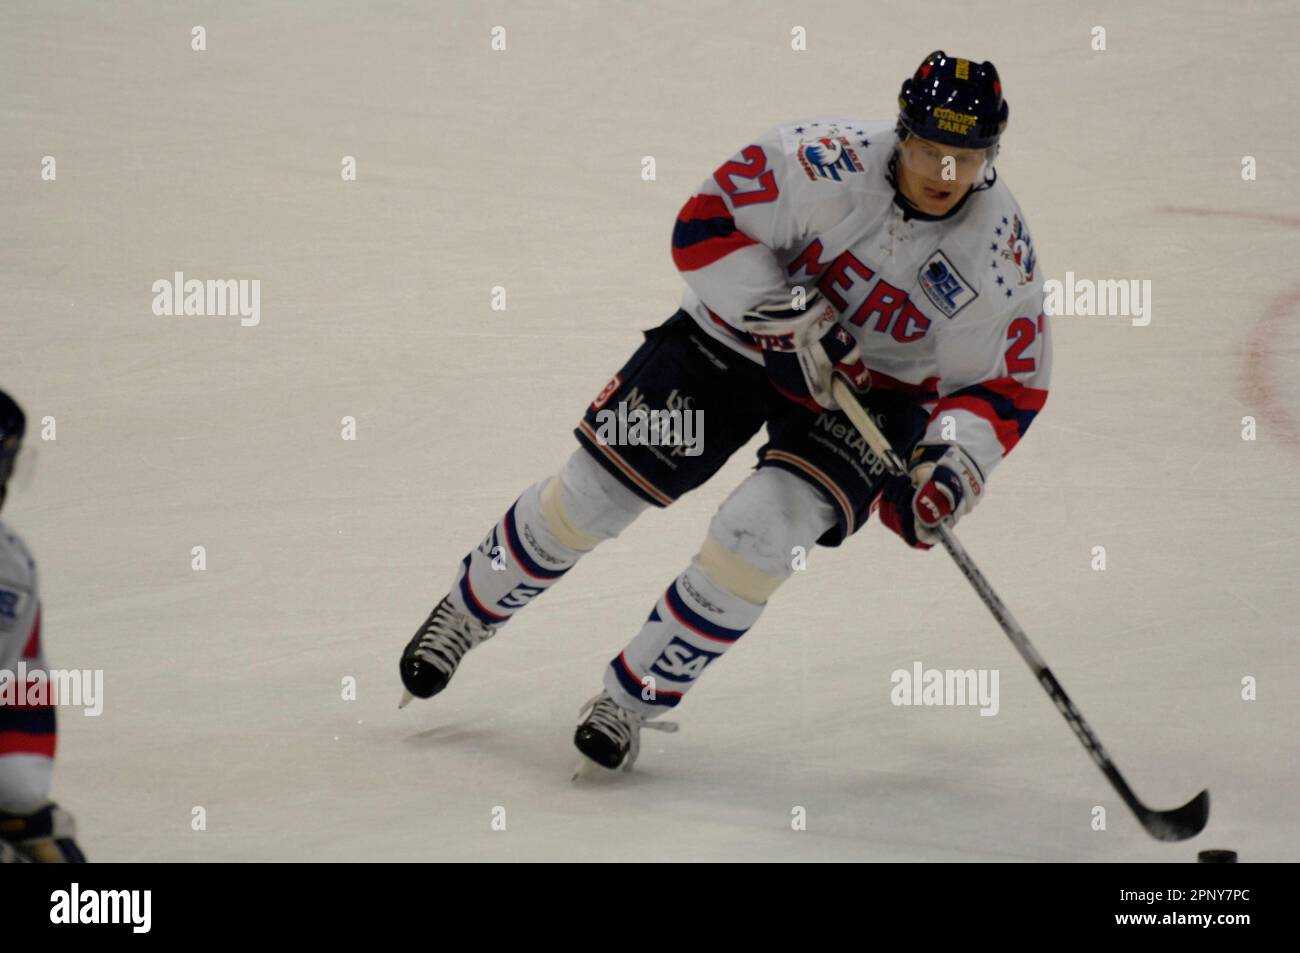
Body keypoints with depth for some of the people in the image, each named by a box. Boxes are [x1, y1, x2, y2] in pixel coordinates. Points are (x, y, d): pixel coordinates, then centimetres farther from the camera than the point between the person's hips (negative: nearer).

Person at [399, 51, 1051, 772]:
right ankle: (467, 611, 27)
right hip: (737, 333, 0)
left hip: (871, 388, 0)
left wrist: (953, 466, -26)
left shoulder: (1000, 253, -20)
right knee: (594, 491, -1)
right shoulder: (832, 167, -27)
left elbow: (1005, 386, -9)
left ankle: (633, 699, -6)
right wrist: (793, 320, -28)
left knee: (762, 529, -24)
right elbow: (705, 225, -22)